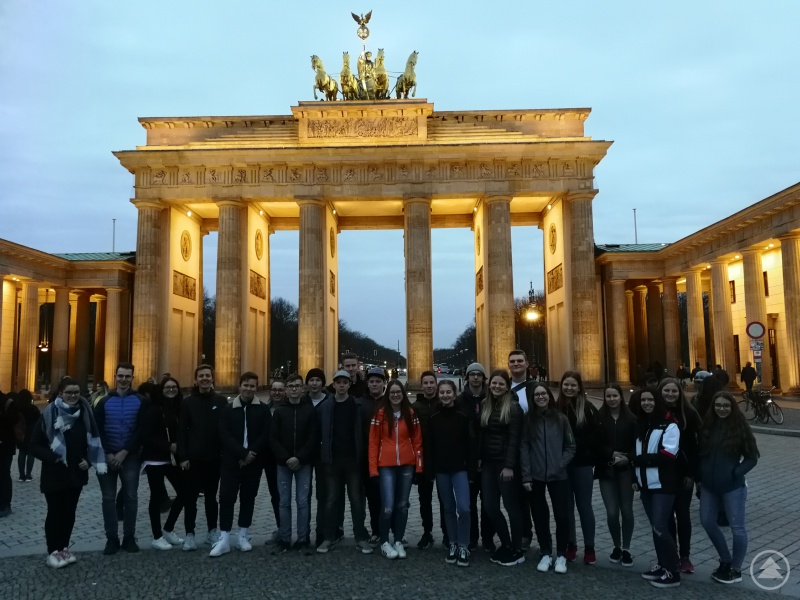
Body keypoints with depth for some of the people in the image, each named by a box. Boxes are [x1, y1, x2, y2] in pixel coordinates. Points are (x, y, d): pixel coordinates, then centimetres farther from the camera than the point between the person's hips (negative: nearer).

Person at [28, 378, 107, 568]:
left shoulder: (85, 414, 0)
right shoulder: (49, 415, -10)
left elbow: (92, 441, 12)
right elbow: (34, 445, -7)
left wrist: (88, 460, -2)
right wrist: (52, 457, -19)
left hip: (76, 473, 4)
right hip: (54, 474, -4)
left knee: (69, 512, 12)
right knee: (55, 512, 4)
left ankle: (64, 548, 25)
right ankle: (53, 551, 16)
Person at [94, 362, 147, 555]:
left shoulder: (140, 402, 1)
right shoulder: (104, 402, 6)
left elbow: (141, 431, -5)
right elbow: (98, 431, 0)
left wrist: (124, 453, -12)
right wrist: (108, 454, -11)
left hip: (130, 457, -1)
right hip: (107, 457, 1)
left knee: (131, 497, 2)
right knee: (108, 498, 4)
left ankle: (129, 537, 13)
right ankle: (112, 538, 14)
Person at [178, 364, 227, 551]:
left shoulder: (221, 402, 2)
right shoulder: (188, 402, 0)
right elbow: (181, 431, -2)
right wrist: (183, 456, -8)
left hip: (214, 458, 1)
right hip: (193, 458, -1)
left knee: (211, 496, 12)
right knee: (191, 497, 4)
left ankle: (212, 532, 21)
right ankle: (189, 534, 13)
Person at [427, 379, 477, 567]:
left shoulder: (465, 414, -6)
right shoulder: (433, 416, 3)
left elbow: (472, 444, -6)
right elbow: (429, 445, 4)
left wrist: (472, 470, -10)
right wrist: (430, 470, 0)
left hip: (460, 468, -3)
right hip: (441, 469, 3)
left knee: (463, 508, -11)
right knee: (449, 508, 11)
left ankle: (463, 546, 6)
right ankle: (453, 544, 23)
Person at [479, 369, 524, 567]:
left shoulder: (513, 407, -7)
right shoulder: (484, 406, 9)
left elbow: (514, 438, -12)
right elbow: (481, 435, 10)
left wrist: (509, 466, -18)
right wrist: (479, 459, 5)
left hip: (505, 463, -5)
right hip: (488, 463, 6)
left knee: (511, 505, 2)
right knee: (490, 506, 7)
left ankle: (517, 550, 15)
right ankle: (506, 544, 25)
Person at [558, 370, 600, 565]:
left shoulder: (588, 408, -3)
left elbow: (595, 436, -4)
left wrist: (591, 458, -11)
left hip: (582, 464, -2)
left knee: (584, 505, 6)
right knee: (566, 506, 11)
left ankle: (589, 548, 16)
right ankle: (570, 545, 23)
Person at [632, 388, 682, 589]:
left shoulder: (669, 425, -11)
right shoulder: (641, 425, 13)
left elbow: (668, 456, -20)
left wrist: (637, 459, -16)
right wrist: (636, 478, 9)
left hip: (663, 485, -7)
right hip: (646, 484, 7)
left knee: (660, 528, -8)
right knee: (655, 527, 13)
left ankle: (673, 572, 4)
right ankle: (662, 565, 26)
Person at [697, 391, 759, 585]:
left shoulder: (740, 428, -9)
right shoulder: (706, 426, 0)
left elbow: (752, 457, -5)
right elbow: (700, 453, 8)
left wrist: (736, 473, -14)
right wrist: (699, 478, 3)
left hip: (732, 487, -4)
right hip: (709, 486, 5)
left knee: (737, 527, 6)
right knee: (707, 522, 12)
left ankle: (736, 570, 21)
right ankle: (725, 560, 32)